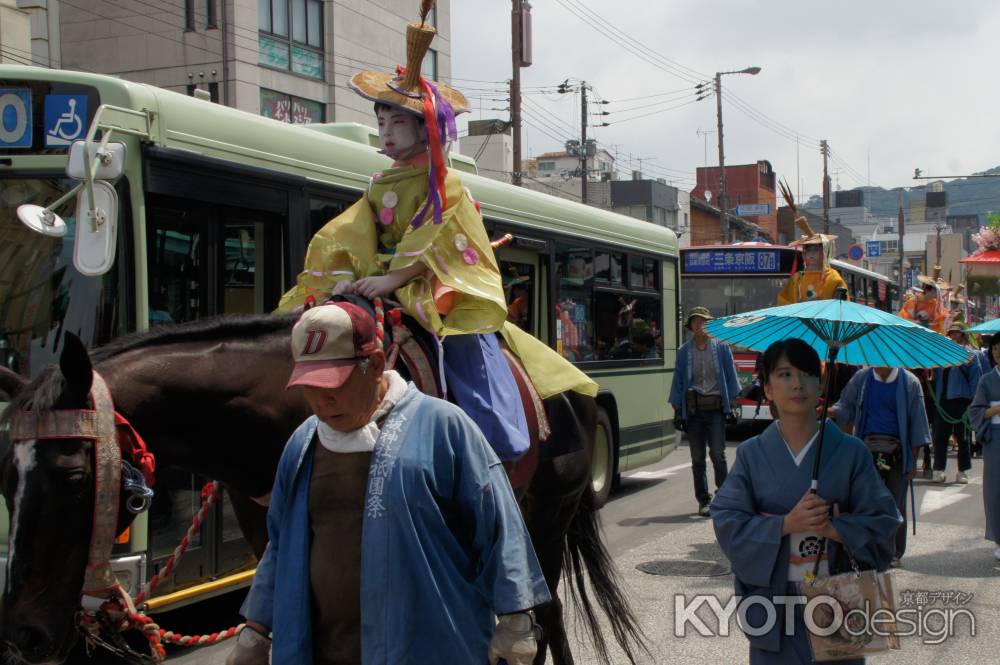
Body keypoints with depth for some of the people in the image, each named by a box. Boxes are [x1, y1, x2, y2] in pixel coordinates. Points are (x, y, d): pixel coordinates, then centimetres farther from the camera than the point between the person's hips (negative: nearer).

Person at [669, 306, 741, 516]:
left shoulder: (721, 347, 5)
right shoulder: (684, 351, 8)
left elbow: (730, 377, 7)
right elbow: (678, 381, 9)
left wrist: (731, 405, 0)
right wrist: (677, 411, 5)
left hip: (716, 407, -2)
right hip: (693, 409, 2)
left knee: (717, 453, -10)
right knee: (697, 458, 5)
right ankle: (703, 500, 14)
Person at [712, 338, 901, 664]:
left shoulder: (851, 452, 0)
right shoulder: (752, 453, 1)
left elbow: (883, 521, -2)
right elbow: (726, 521, -5)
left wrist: (833, 528, -19)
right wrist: (786, 524, -18)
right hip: (774, 601, 0)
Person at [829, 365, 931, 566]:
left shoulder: (909, 382, 1)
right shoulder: (861, 379, 5)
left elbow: (916, 421, 2)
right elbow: (846, 407, 8)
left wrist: (913, 460, -1)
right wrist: (831, 412, -17)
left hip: (896, 451, -1)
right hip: (868, 449, 1)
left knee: (896, 503, 5)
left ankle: (894, 552, 16)